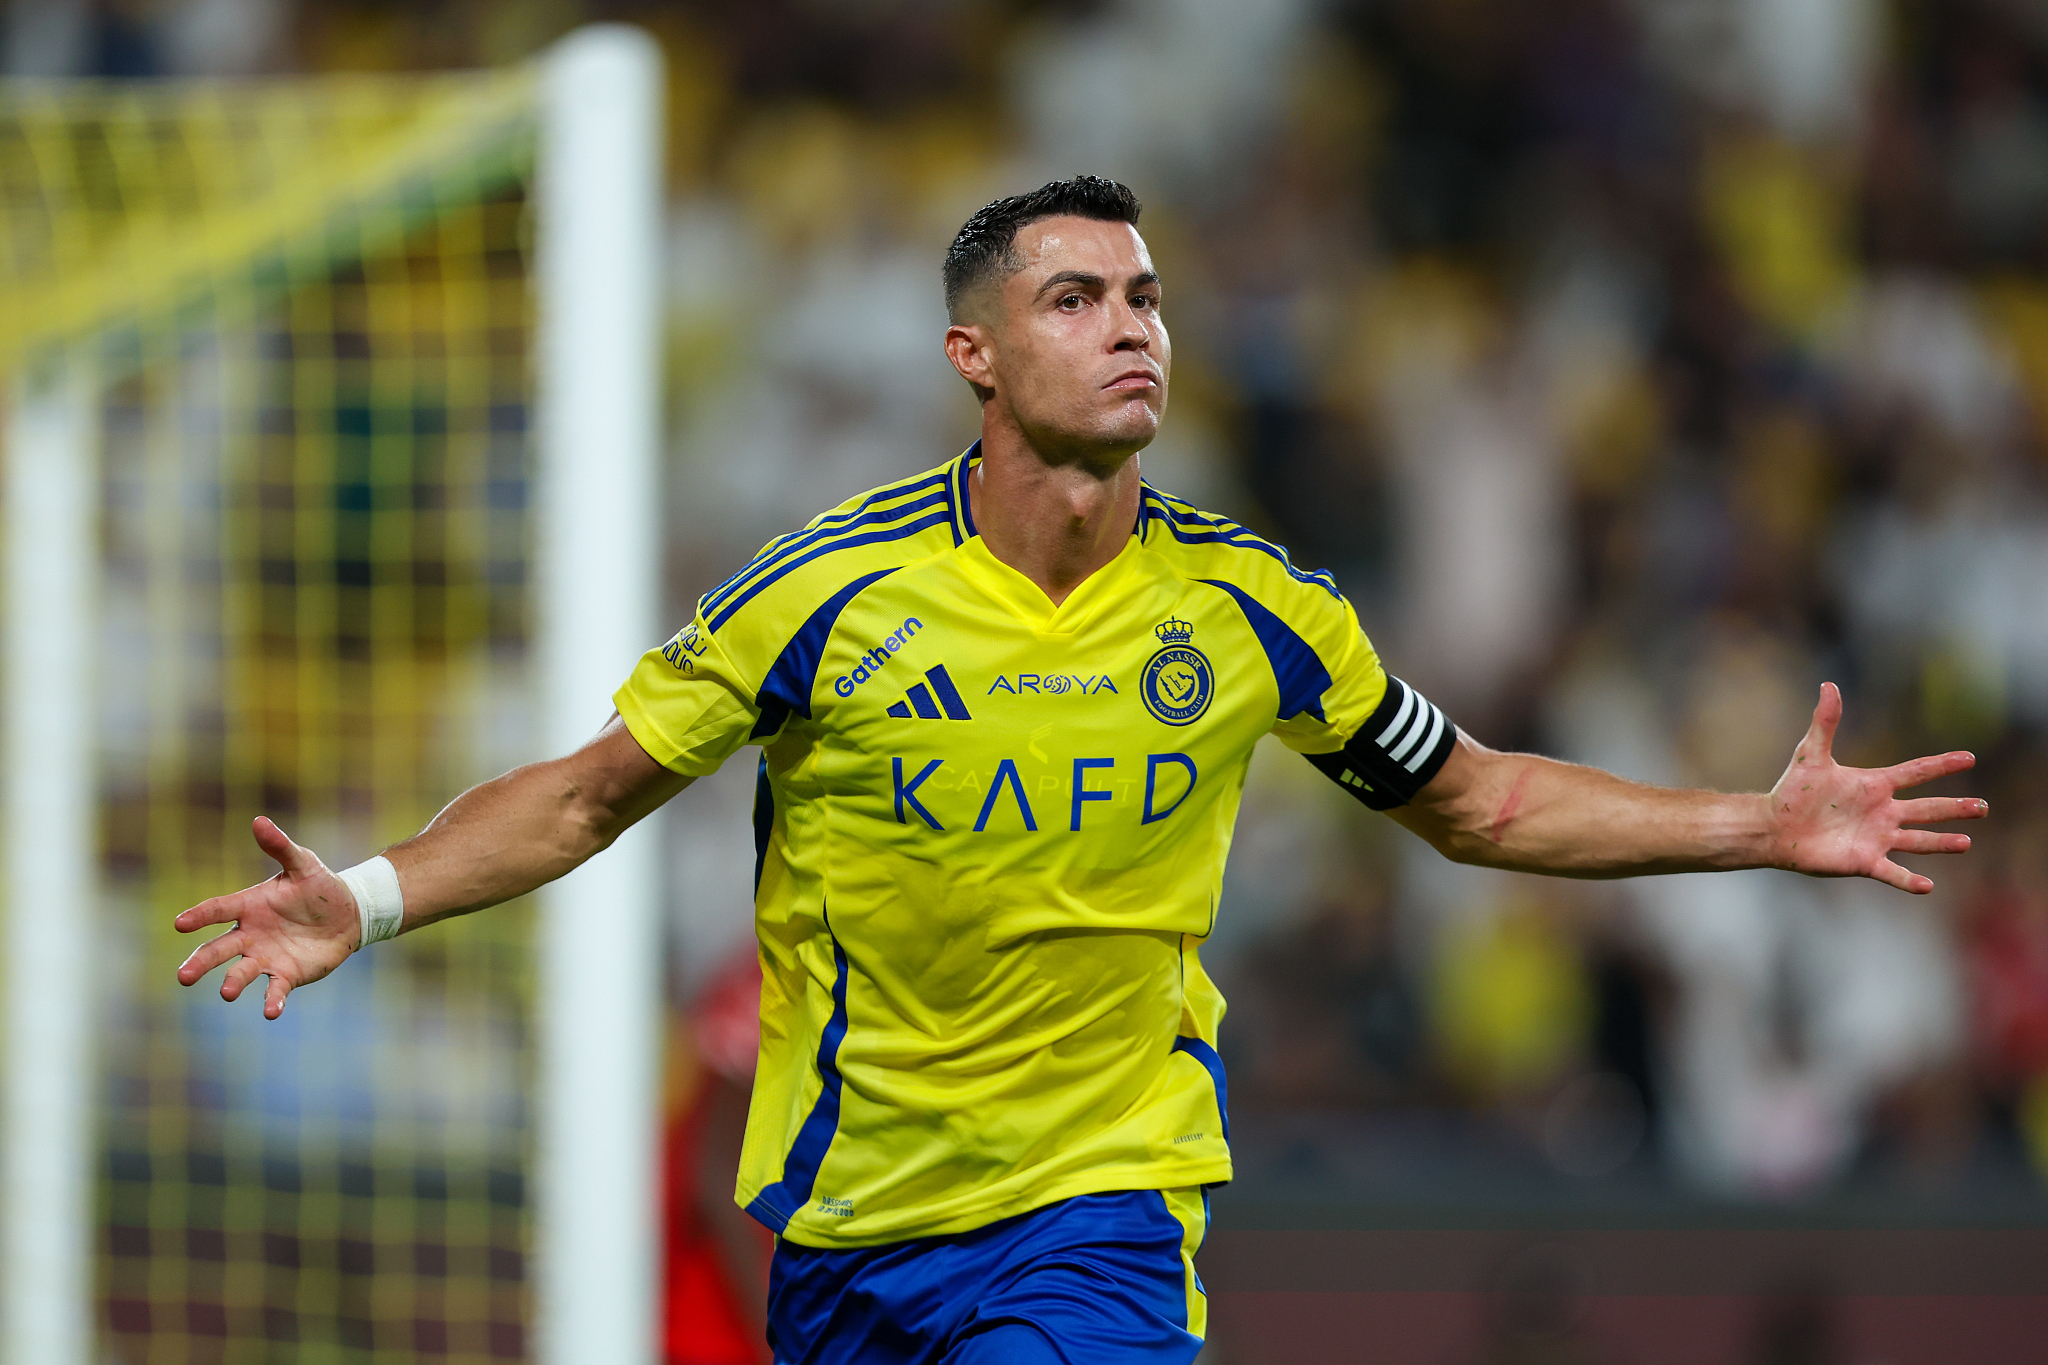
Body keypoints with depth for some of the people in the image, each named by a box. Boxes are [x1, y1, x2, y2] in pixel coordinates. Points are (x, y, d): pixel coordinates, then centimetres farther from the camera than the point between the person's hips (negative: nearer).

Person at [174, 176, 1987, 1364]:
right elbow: (584, 795, -1)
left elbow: (1475, 800, 12)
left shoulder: (1251, 610, -3)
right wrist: (365, 900, -17)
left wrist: (1764, 828, 5)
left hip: (1100, 1210, 0)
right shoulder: (833, 592, -10)